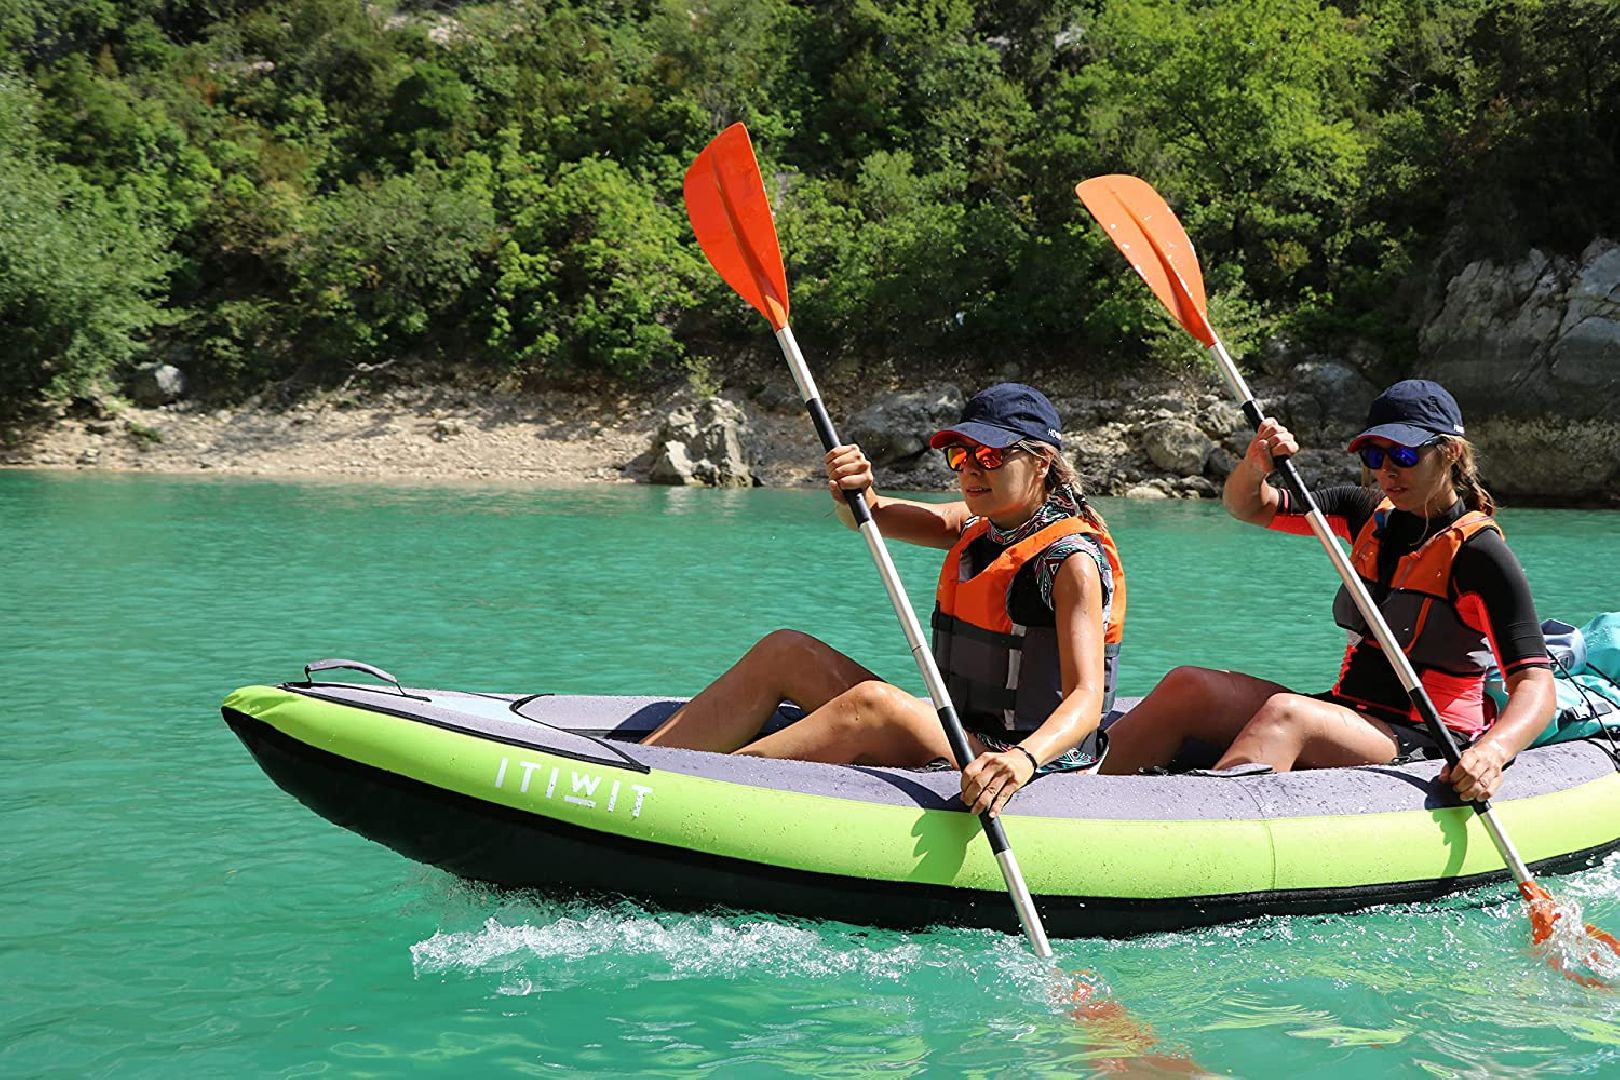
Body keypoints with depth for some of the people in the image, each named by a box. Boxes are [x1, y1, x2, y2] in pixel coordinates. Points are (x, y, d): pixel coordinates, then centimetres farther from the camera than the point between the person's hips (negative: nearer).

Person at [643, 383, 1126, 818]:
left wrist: (1024, 758, -45)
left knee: (874, 701, -35)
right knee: (783, 651, 0)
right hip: (956, 741, 9)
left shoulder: (1073, 559, -13)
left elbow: (1086, 698, -24)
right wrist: (854, 489, -13)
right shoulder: (979, 529, 12)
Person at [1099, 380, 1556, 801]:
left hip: (1424, 749, -6)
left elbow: (1536, 684, -16)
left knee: (1284, 713, -36)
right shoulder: (1369, 513, 11)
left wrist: (1493, 752, -36)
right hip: (1349, 716, 7)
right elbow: (1246, 507, 16)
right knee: (1189, 687, -17)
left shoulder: (1478, 551, -8)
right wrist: (1255, 467, -9)